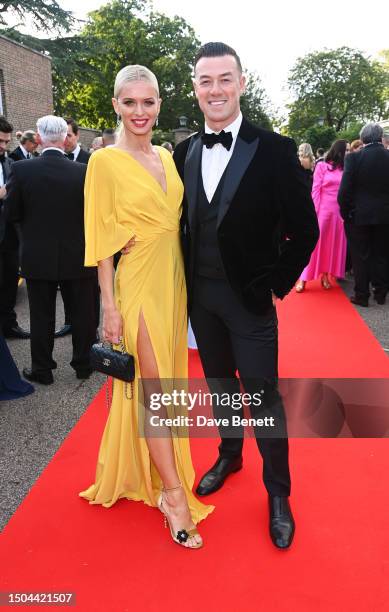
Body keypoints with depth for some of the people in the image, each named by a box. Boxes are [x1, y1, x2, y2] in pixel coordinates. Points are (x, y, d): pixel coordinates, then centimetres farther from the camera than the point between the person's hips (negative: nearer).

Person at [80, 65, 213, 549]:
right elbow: (102, 239, -9)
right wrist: (110, 306, -12)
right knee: (153, 385, -2)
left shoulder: (168, 158, 10)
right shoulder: (105, 161, -7)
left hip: (174, 279, 6)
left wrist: (184, 284, 12)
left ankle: (155, 467, 36)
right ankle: (173, 493, 10)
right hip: (137, 282, -6)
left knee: (168, 378, 15)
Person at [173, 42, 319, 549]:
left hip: (249, 297, -4)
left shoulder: (274, 149, -10)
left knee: (264, 396, 4)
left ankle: (278, 493, 25)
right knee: (220, 383, 20)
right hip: (201, 296, 4)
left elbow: (304, 229, -8)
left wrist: (277, 284, -8)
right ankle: (230, 455, 43)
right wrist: (188, 280, 6)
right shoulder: (184, 152, 3)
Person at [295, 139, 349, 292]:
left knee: (333, 244, 7)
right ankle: (303, 278, 6)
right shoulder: (322, 166, -1)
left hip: (340, 212, 3)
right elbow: (315, 190, -3)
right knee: (314, 243, 0)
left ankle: (325, 275, 17)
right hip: (323, 210, -3)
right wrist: (314, 212, -9)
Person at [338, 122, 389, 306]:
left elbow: (344, 190, -14)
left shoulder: (354, 158, -13)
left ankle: (361, 295, 12)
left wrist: (345, 212, -1)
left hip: (359, 215, -3)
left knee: (361, 257, 7)